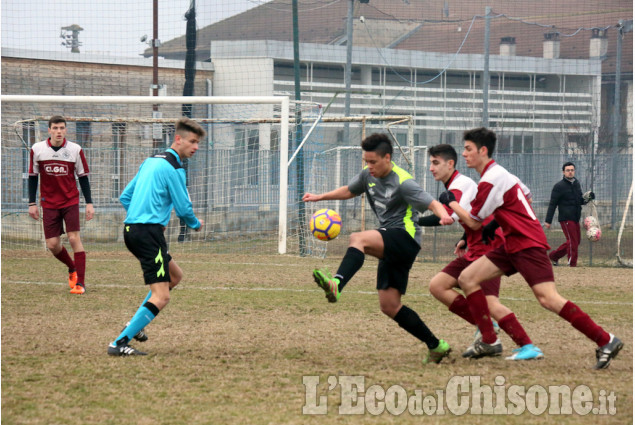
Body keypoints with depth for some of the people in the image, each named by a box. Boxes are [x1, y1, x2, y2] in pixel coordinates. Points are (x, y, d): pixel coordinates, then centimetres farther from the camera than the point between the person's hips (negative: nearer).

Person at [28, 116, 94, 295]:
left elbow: (83, 177, 2)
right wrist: (32, 203, 3)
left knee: (74, 238, -13)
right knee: (52, 244, -1)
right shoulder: (37, 150, -4)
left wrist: (89, 203, -1)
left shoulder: (75, 150, -6)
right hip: (49, 204, 2)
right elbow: (32, 177, 5)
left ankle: (80, 282, -9)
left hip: (71, 201, -1)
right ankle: (72, 268, 28)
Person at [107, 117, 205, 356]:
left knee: (175, 276, 25)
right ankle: (120, 343, -15)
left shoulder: (151, 161, 18)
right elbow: (183, 208, -8)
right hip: (149, 233, -10)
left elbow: (125, 197, 23)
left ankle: (136, 323, 18)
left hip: (131, 229, 10)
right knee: (161, 297, -10)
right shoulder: (173, 168, -10)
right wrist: (196, 225, 12)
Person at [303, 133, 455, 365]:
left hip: (405, 237, -9)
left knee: (358, 239, -33)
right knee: (389, 306, 5)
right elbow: (349, 190, 29)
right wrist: (320, 197, 23)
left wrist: (444, 216, -41)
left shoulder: (403, 182, -14)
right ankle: (436, 346, 14)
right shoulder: (368, 175, 10)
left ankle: (336, 284, -56)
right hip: (390, 246, 9)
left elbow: (432, 204, -20)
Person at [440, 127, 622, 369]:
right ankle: (490, 341, 4)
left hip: (528, 244, -11)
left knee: (547, 298, -21)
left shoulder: (491, 180, -15)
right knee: (467, 278, 5)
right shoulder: (496, 173, 15)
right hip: (512, 244, 11)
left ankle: (605, 341, -19)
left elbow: (474, 222, -10)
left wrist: (451, 203, 6)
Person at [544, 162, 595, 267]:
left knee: (576, 241, 12)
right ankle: (572, 264, -5)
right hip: (566, 218, -8)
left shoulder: (577, 184, 14)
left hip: (575, 219, 8)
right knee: (573, 242, -10)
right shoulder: (559, 186, -7)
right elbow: (552, 204, -8)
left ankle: (553, 256, 24)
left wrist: (586, 198, -1)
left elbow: (580, 201, 23)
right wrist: (548, 221, -12)